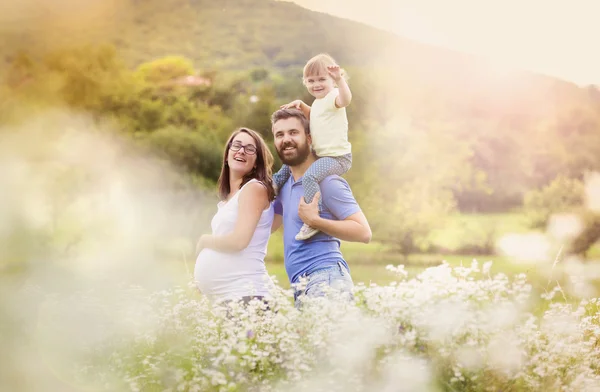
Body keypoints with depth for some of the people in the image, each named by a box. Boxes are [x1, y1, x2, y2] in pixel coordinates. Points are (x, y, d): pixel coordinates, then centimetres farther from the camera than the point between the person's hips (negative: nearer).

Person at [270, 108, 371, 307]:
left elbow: (363, 232, -12)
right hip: (302, 286, 8)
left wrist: (314, 220, -17)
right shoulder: (286, 184, 19)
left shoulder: (326, 182, -6)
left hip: (326, 278, -8)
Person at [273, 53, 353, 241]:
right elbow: (313, 117, 36)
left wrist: (339, 79, -57)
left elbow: (345, 99, -40)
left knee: (310, 176, -32)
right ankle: (274, 183, 45)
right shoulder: (318, 101, 15)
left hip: (337, 157, -10)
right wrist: (301, 105, 18)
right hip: (322, 155, 10)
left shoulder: (333, 97, -15)